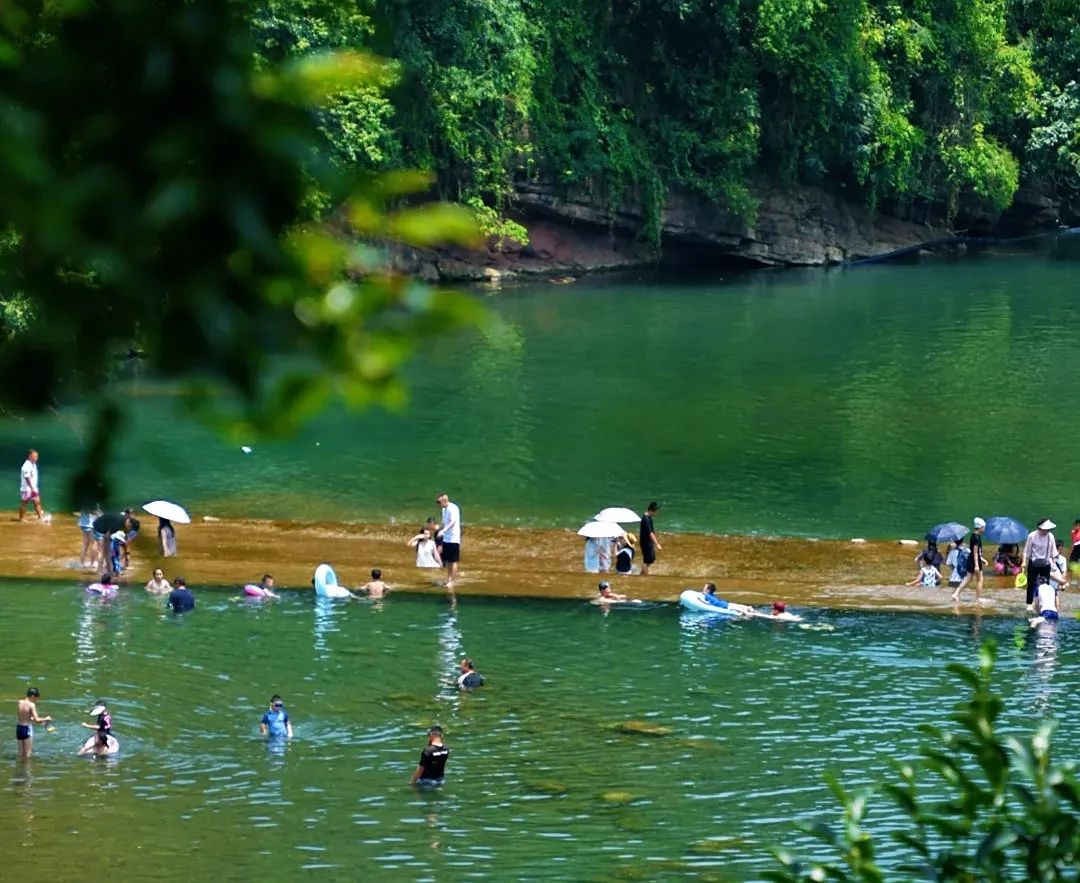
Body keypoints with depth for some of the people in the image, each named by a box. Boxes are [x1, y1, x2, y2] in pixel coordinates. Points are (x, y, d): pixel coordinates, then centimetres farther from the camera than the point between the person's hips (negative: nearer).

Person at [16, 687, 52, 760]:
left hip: (19, 727, 6)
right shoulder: (31, 705, -15)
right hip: (27, 729, -6)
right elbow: (36, 720, -18)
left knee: (21, 752, 16)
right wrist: (46, 719, -2)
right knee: (28, 754, 3)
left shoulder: (20, 702, 3)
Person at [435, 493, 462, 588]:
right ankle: (448, 579, 21)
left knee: (453, 561, -4)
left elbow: (453, 521, -30)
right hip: (446, 539, 9)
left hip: (453, 539, -9)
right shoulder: (444, 510, 13)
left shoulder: (453, 508, -15)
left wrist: (443, 530, -41)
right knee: (448, 561, 12)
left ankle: (452, 582, -1)